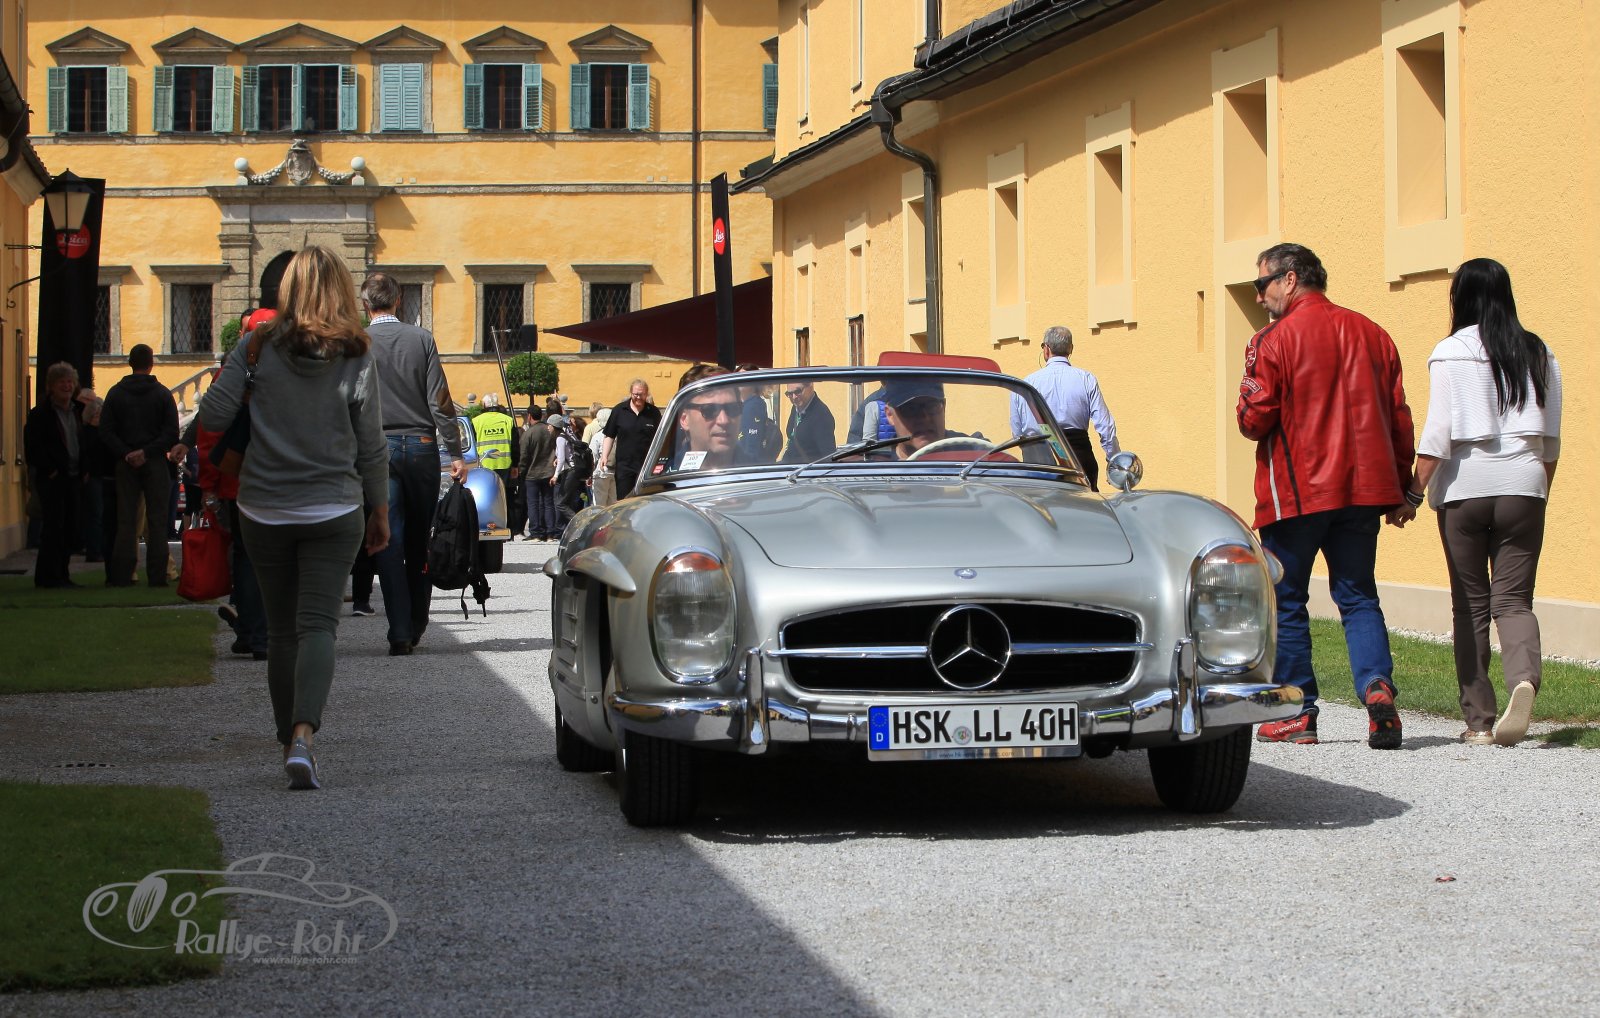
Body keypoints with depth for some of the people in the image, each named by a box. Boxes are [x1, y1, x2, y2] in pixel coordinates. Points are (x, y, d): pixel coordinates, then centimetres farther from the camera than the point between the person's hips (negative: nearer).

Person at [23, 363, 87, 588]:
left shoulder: (77, 412, 16)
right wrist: (48, 470, -15)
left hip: (73, 479, 7)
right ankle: (49, 575, -5)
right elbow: (32, 447, -11)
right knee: (53, 527, -8)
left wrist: (84, 470, 11)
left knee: (70, 529, 7)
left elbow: (84, 444, 23)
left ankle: (61, 575, 13)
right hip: (52, 479, -7)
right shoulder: (40, 414, -6)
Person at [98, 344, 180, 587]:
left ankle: (122, 574, 1)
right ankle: (157, 575, -3)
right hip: (155, 465, -2)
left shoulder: (116, 393, 4)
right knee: (157, 521, 1)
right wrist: (147, 452, -11)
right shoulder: (162, 393, -1)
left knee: (126, 521, 4)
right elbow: (171, 433, -9)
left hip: (125, 465, 2)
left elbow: (106, 432, -3)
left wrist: (125, 454, -7)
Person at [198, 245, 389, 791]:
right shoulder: (356, 359, -3)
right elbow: (371, 447, 2)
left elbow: (213, 417, -7)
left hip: (263, 510, 1)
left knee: (281, 629, 13)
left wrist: (231, 372, 13)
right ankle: (303, 736, -24)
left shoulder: (260, 347, -4)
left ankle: (289, 738, 19)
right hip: (333, 510, -1)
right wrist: (380, 512, 12)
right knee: (318, 624, -5)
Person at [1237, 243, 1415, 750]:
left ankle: (1297, 713, 8)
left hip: (1295, 492, -5)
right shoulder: (1371, 334, 9)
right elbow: (1399, 417, 10)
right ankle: (1377, 686, -13)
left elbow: (1254, 420, -11)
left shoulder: (1276, 339, -8)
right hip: (1365, 487, 5)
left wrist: (1251, 373, 10)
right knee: (1358, 596, 10)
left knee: (1286, 601, 7)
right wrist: (1400, 485, 17)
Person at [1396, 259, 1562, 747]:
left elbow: (1438, 433, -9)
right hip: (1523, 486, 2)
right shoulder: (1538, 353, 7)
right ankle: (1523, 679, -26)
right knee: (1513, 597, 3)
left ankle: (1479, 719, 6)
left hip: (1465, 487, -2)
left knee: (1471, 604, 6)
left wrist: (1414, 492, -4)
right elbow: (1551, 436, 11)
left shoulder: (1452, 352, -5)